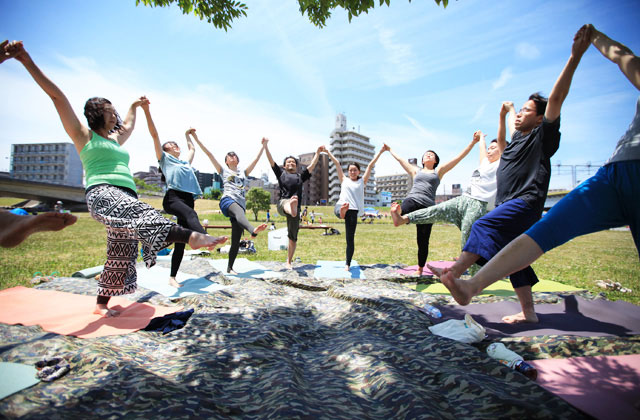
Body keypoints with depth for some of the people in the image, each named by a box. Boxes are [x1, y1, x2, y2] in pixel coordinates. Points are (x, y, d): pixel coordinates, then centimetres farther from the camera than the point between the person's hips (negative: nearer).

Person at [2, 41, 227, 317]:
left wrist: (134, 106, 61)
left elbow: (129, 125, 48)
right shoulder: (83, 136, 11)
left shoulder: (115, 139, 28)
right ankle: (191, 236, -62)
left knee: (121, 256, 7)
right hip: (102, 193, -7)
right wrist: (26, 60, -1)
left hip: (124, 197, 8)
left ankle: (101, 304, 20)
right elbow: (57, 96, 4)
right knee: (140, 212, -38)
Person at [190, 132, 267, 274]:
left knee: (236, 241, -3)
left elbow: (256, 159, 30)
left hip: (240, 206, 4)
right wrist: (196, 138, 13)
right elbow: (209, 154, 17)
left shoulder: (244, 173, 29)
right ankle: (253, 230, -73)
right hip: (227, 201, -4)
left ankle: (229, 268, 8)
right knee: (239, 211, -42)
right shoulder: (224, 171, 22)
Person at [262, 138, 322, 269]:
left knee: (293, 237, 4)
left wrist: (317, 153, 16)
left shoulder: (300, 176, 24)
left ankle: (289, 262, 17)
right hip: (282, 204, -2)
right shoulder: (281, 173, 20)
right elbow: (271, 160, 13)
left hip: (296, 208, 3)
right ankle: (291, 208, -81)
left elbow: (312, 166, 20)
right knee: (287, 203, -42)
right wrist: (265, 146, 6)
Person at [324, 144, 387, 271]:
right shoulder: (344, 180, 22)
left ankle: (347, 264, 7)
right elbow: (337, 164, 21)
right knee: (340, 210, -38)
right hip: (340, 207, 1)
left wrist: (381, 152, 16)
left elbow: (370, 165, 15)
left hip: (353, 211, 0)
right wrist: (327, 152, 25)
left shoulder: (362, 181, 19)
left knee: (350, 238, -2)